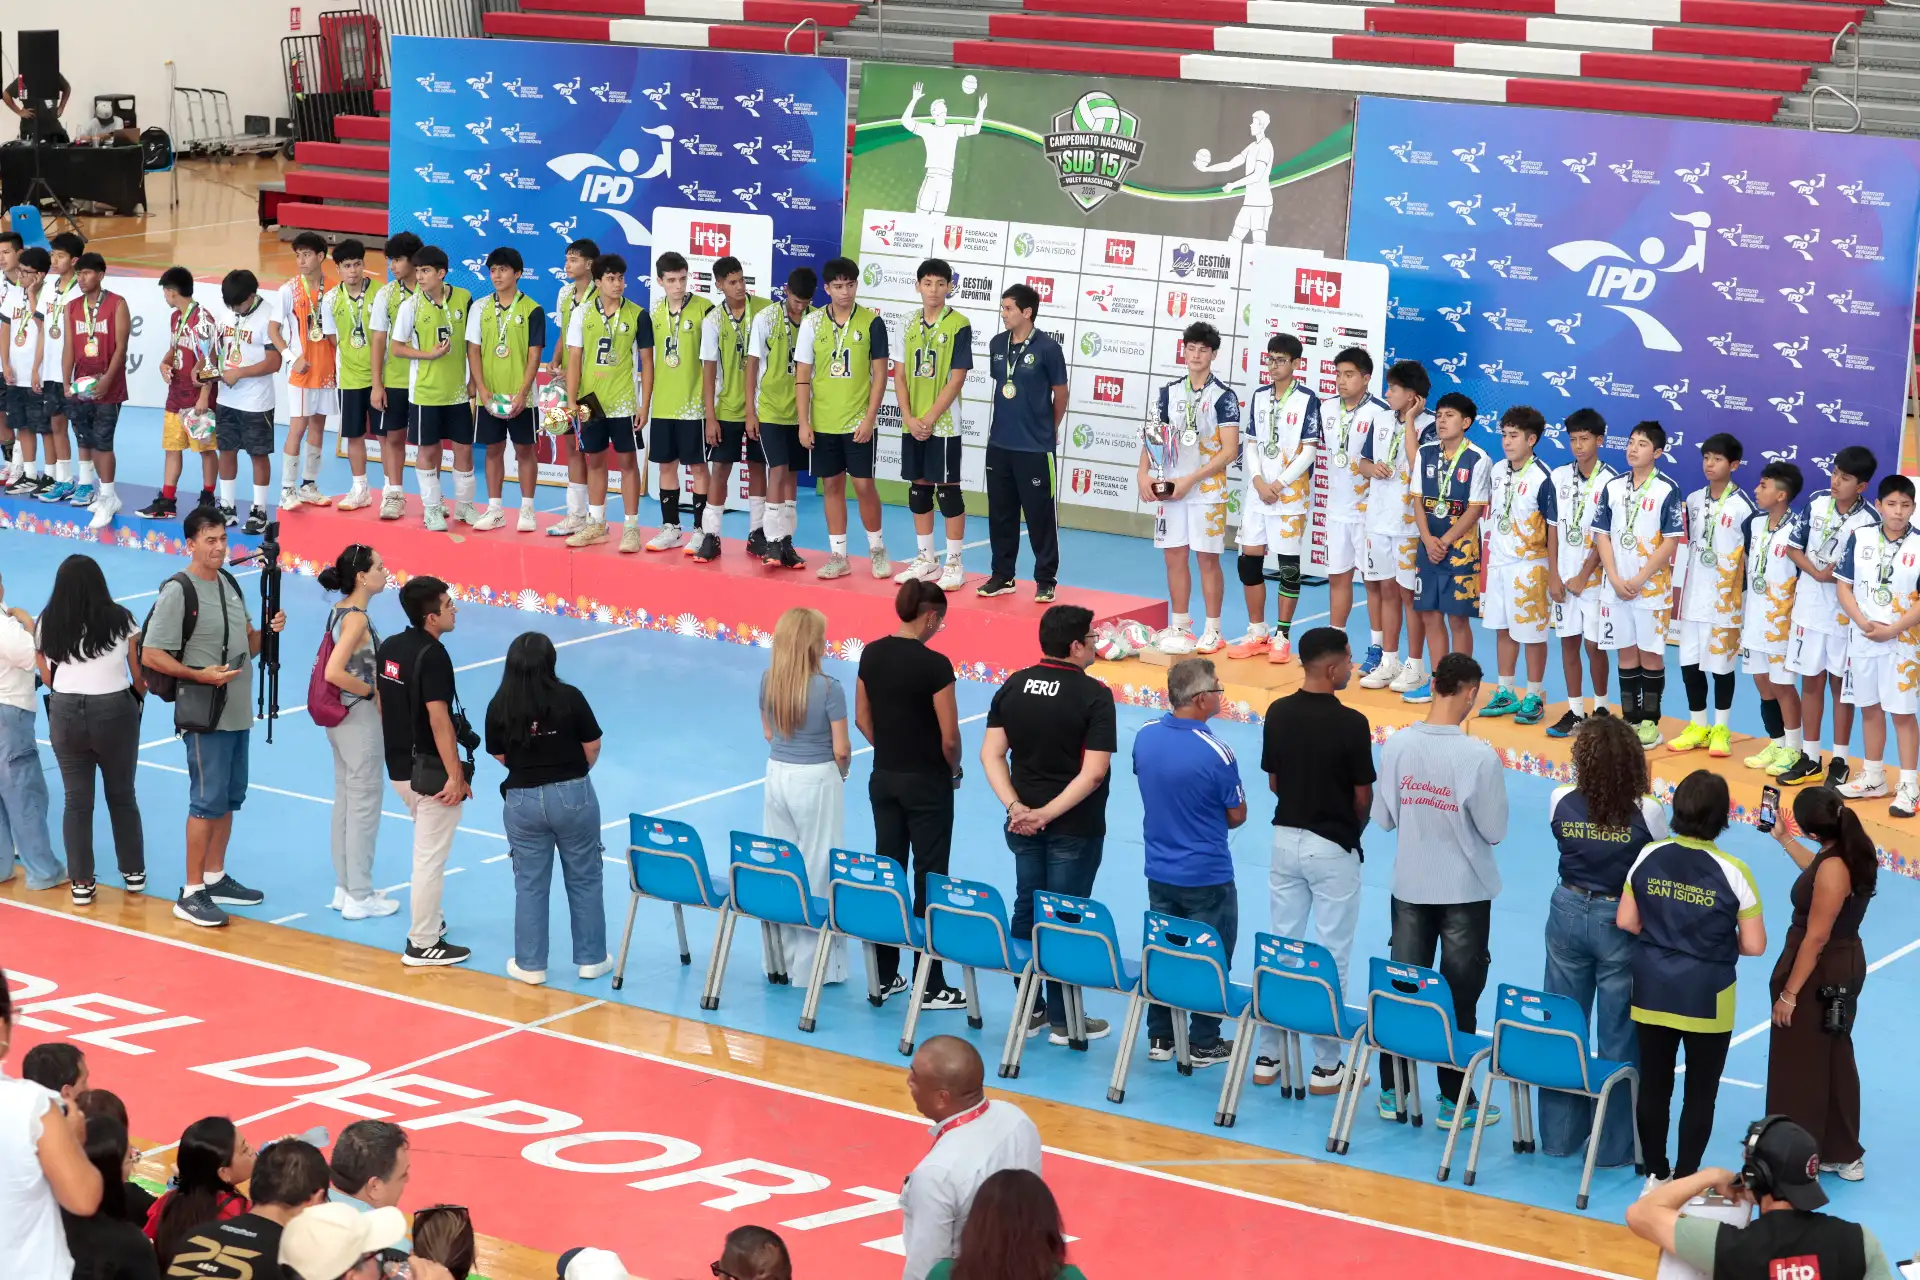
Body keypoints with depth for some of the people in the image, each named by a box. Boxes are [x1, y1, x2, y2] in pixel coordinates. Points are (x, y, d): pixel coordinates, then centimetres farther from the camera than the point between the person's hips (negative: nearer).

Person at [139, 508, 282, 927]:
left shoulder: (230, 583, 11)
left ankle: (215, 879, 27)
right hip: (205, 716, -8)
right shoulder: (178, 591, -14)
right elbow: (150, 655, -16)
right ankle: (191, 894, 0)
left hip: (239, 713, 8)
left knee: (229, 799, 15)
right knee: (207, 802, -6)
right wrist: (200, 675, -25)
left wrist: (268, 630, -2)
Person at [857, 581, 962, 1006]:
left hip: (883, 779, 6)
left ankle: (883, 976, 20)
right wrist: (954, 769, 3)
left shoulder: (871, 655, -1)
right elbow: (949, 736, -16)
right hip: (926, 783, -6)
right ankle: (930, 986, 6)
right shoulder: (934, 664, -19)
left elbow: (863, 719, 7)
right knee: (929, 880, 2)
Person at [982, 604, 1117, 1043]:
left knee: (1026, 912, 15)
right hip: (1075, 828, -5)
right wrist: (1048, 813, -18)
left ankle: (1029, 1010, 22)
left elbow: (991, 754, -2)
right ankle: (1063, 1019, 11)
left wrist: (1016, 807, -8)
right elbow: (1094, 772, -21)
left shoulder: (1013, 686, 1)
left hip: (1023, 823, 5)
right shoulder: (1094, 695, -16)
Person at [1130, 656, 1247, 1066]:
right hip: (1207, 878, -5)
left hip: (1159, 874, 5)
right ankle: (1203, 1044, 18)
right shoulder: (1216, 753, -24)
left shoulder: (1145, 736, -8)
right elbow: (1236, 816, -12)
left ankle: (1160, 1037, 26)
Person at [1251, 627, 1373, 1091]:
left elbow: (1273, 782, 6)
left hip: (1286, 839, 5)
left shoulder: (1278, 713, -3)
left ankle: (1268, 1055, 18)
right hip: (1332, 848, -5)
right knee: (1331, 957, 3)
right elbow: (1363, 796, -10)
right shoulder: (1351, 724, -18)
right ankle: (1326, 1067, 8)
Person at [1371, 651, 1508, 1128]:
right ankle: (1456, 1101, 13)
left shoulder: (1397, 746, -8)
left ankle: (1394, 1092, 20)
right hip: (1465, 891, -3)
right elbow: (1494, 831, -12)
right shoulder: (1480, 757, -19)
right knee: (1458, 999, 7)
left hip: (1410, 888, 3)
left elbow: (1384, 818, 0)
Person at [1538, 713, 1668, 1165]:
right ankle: (1615, 1144, 15)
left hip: (1569, 914, 3)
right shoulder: (1646, 812, -18)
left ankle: (1560, 1133, 26)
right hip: (1622, 923, -2)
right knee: (1618, 1035, 8)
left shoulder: (1562, 803, -11)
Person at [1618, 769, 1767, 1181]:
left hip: (1652, 993, 3)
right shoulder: (1732, 872, -17)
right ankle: (1685, 1180, 16)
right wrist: (1719, 941, 7)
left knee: (1654, 1085, 15)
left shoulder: (1648, 857, -7)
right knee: (1700, 1093, 10)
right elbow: (1754, 946, -12)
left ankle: (1656, 1174, 25)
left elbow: (1627, 921, 0)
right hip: (1707, 1000, -3)